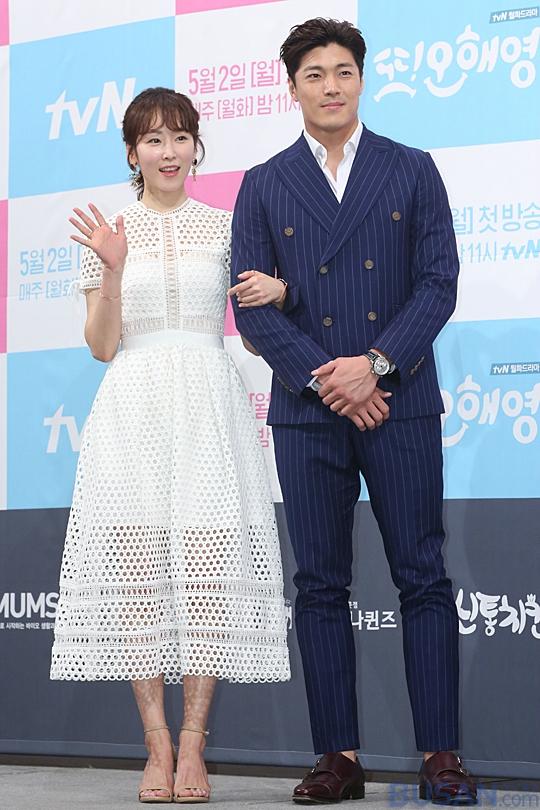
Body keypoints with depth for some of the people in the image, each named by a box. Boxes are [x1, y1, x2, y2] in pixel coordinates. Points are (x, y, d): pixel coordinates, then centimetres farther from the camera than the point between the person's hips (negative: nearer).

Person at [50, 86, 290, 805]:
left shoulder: (224, 226, 13)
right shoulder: (109, 232, 12)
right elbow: (103, 346, 6)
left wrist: (279, 291, -5)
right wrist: (113, 267, -8)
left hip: (210, 405, 0)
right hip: (135, 406, 0)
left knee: (210, 564, -10)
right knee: (137, 567, -8)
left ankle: (193, 747, -6)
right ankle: (157, 746, -3)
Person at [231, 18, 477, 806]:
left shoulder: (413, 172, 8)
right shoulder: (263, 187, 9)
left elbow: (438, 283, 0)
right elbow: (252, 304, 2)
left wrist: (374, 364, -12)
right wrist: (324, 377, -10)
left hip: (401, 404, -1)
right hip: (307, 411, 1)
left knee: (423, 579, -1)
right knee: (321, 586, 3)